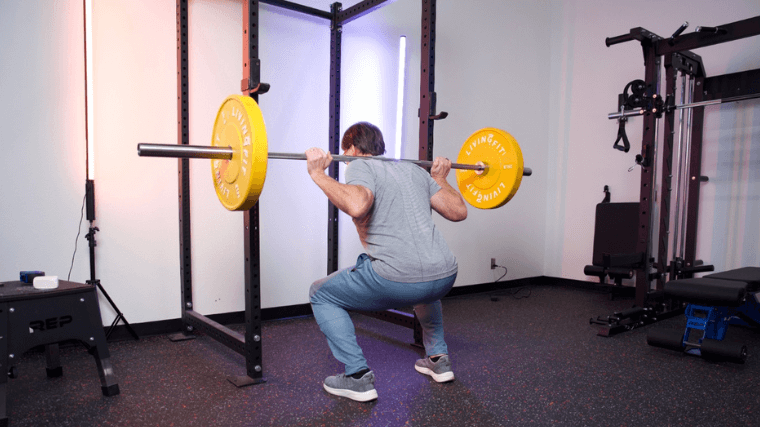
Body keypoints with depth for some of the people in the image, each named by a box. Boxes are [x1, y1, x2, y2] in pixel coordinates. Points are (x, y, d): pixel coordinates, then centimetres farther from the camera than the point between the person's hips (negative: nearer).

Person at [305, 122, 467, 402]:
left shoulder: (360, 167, 4)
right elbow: (458, 211, 18)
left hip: (398, 279, -7)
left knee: (321, 295, 16)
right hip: (445, 277, 7)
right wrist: (440, 179, 33)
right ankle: (438, 359, 38)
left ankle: (358, 378, 12)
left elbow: (357, 205, -20)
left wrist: (319, 174, -8)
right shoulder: (414, 169, 22)